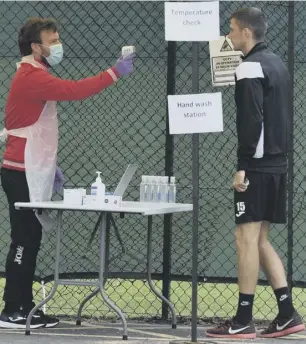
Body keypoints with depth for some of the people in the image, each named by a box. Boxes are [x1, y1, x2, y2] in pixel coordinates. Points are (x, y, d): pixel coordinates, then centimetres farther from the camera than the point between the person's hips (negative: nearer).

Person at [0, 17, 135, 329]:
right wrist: (115, 73, -27)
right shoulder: (31, 77, -15)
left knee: (29, 241, 9)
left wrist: (49, 166, 18)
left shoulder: (33, 75, 18)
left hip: (30, 172, 10)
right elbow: (73, 90, -29)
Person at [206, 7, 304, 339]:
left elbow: (251, 121, -20)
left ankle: (242, 321, -5)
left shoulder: (251, 67, -12)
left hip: (256, 166, -9)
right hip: (276, 164, 9)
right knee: (259, 239, 13)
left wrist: (243, 166, -20)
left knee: (247, 238, -6)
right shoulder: (276, 63, 16)